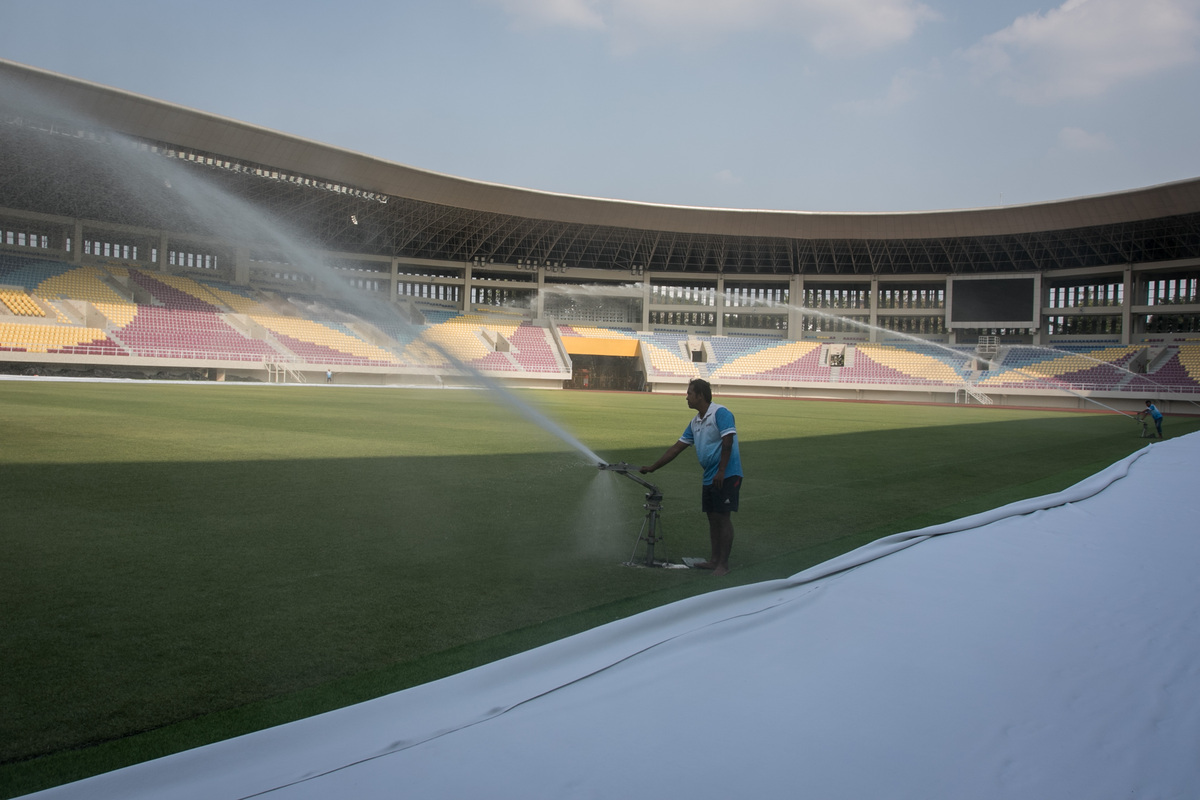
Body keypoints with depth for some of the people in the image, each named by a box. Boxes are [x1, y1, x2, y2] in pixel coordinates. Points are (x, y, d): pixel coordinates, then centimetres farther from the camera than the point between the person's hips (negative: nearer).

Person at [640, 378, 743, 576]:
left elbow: (727, 442, -19)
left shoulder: (720, 413, -12)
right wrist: (652, 468, 15)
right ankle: (714, 560, 19)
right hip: (709, 478, 8)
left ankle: (723, 564, -2)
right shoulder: (695, 423, 14)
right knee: (712, 518, 11)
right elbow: (676, 448, 16)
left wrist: (721, 472, -23)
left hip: (726, 476, -8)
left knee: (723, 517, -6)